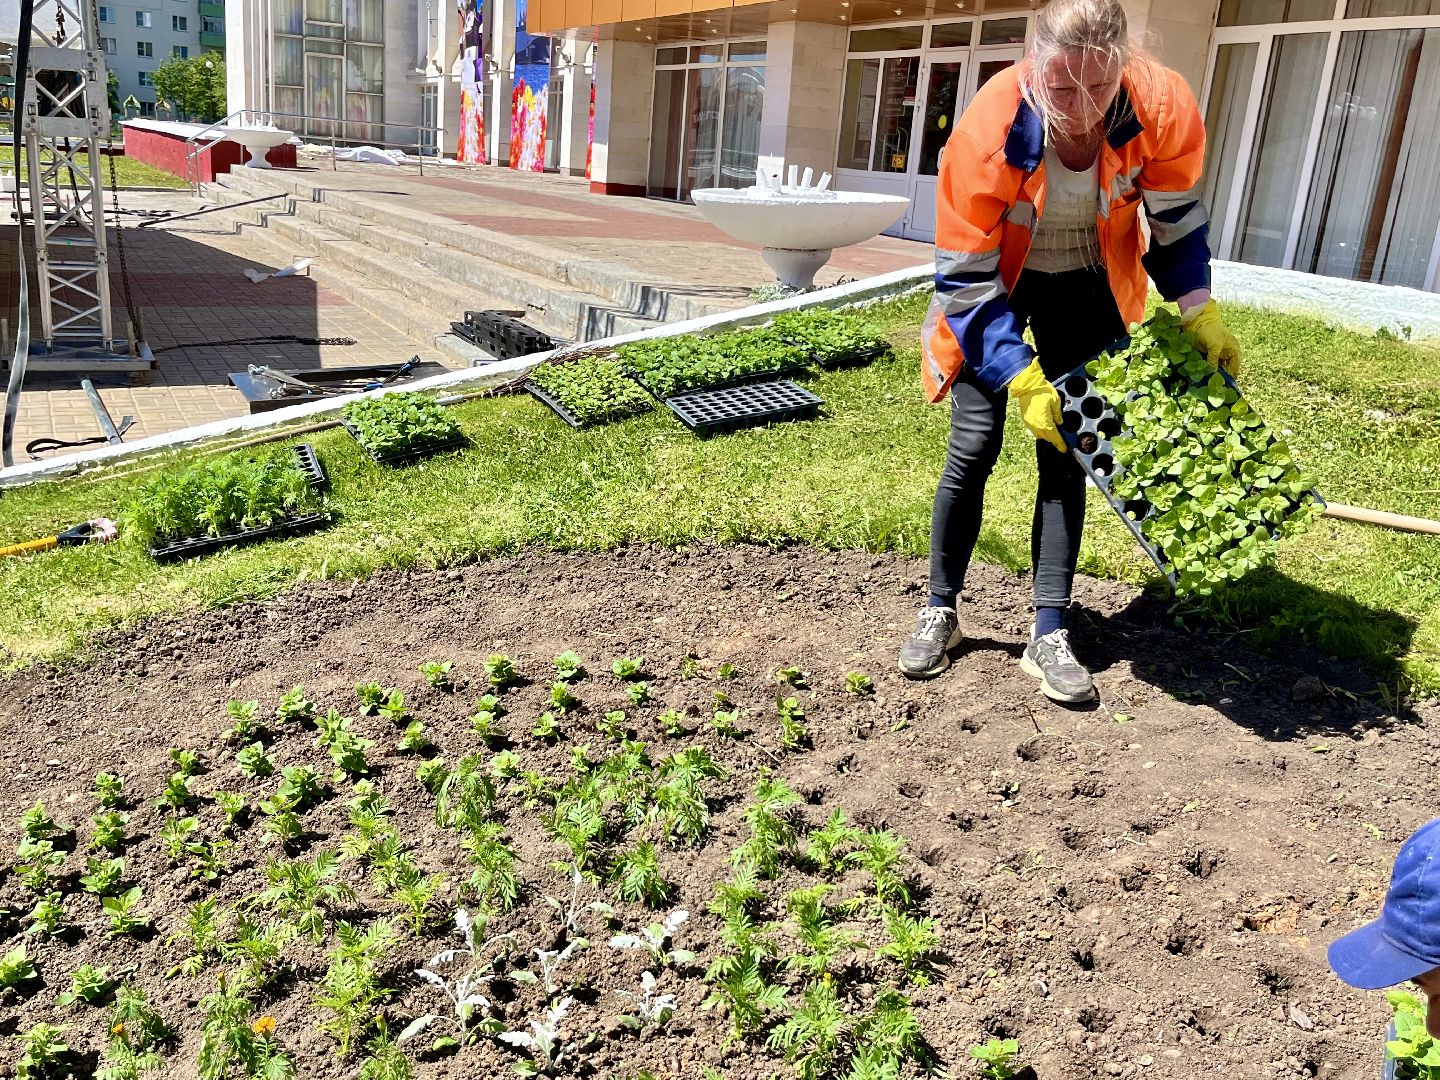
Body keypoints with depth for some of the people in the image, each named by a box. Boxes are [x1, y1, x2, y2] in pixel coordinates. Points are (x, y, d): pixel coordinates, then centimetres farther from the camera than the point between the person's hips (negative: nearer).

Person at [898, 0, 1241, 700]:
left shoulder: (1165, 109, -25)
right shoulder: (991, 128, -32)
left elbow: (1175, 219, -4)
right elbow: (965, 279, -25)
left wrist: (1198, 311, -16)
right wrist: (1021, 379, -30)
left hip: (1087, 288, 2)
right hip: (996, 282, -2)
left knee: (1066, 453, -3)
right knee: (974, 446, -9)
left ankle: (1049, 636, 4)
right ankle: (940, 613, 9)